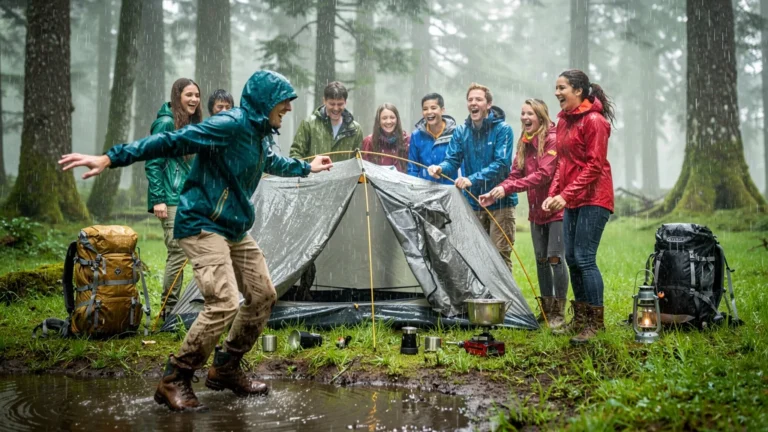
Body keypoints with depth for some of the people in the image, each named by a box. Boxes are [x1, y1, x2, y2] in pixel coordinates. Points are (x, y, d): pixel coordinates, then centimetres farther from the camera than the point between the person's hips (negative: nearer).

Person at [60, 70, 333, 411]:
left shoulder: (262, 134, 11)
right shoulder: (231, 124, -19)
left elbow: (272, 163, 35)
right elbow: (172, 142, -25)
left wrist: (306, 168, 50)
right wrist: (111, 158, -30)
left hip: (235, 229, 10)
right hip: (202, 226, -10)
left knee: (263, 295, 10)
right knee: (224, 303, -20)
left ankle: (226, 369, 25)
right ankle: (174, 381, -5)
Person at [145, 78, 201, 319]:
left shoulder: (193, 125, 15)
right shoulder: (166, 123, -8)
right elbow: (152, 163, -11)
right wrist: (158, 199, -16)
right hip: (172, 200, -8)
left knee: (178, 253, 10)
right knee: (178, 252, -10)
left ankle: (172, 308, 18)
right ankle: (169, 311, -1)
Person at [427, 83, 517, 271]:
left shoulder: (502, 129, -8)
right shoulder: (461, 131, 6)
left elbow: (501, 163, -18)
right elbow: (452, 160, 1)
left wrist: (473, 179, -29)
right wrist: (440, 168, -23)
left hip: (500, 201, -5)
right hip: (473, 202, 5)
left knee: (500, 255, -5)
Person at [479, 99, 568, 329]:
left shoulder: (553, 140, -14)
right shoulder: (524, 143, 10)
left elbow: (543, 175, -22)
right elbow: (515, 175, 10)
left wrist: (507, 188, -26)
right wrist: (494, 194, -7)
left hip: (556, 209, -8)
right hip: (536, 212, 8)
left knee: (555, 258, -7)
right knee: (540, 259, 11)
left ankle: (559, 313, 2)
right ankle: (546, 310, 20)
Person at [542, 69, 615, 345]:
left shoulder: (594, 120, -11)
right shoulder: (564, 121, 15)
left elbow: (594, 165, -17)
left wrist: (567, 195, -20)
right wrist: (553, 194, 8)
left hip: (593, 200, -9)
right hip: (570, 201, 9)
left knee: (585, 258, -11)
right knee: (572, 258, 10)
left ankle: (595, 322, -3)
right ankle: (580, 318, 20)